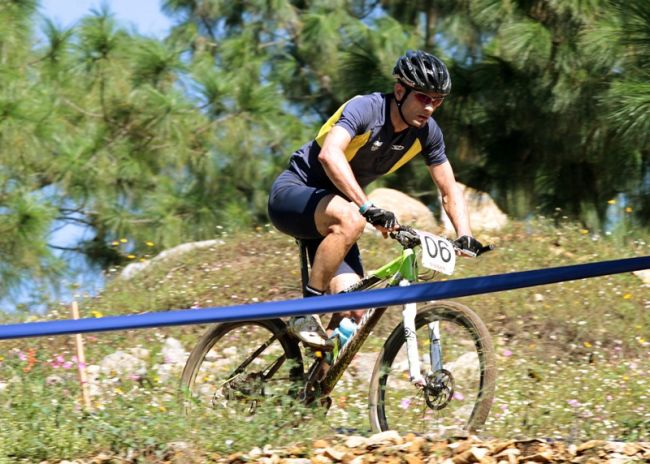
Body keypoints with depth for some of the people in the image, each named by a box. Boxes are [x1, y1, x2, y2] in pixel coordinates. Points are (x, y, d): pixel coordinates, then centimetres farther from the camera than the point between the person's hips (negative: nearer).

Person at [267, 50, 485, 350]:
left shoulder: (426, 133, -5)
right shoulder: (365, 109, -25)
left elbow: (449, 191, 4)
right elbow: (330, 155, -42)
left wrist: (465, 236, -14)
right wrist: (368, 208, -50)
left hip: (328, 211, 6)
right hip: (292, 195, -6)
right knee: (350, 219, -39)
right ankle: (306, 313, -27)